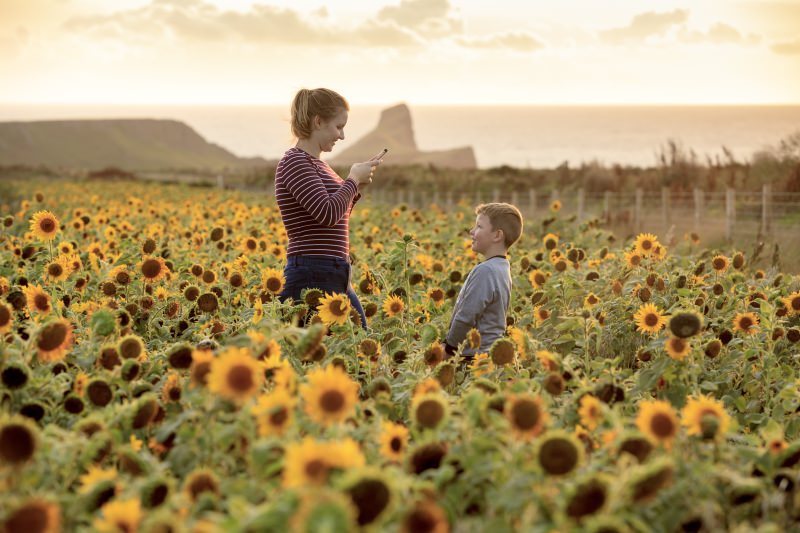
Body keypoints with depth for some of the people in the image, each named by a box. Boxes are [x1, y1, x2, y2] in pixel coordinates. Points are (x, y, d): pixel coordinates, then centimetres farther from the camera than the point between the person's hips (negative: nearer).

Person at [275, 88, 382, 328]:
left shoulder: (316, 164, 16)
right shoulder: (294, 162, -12)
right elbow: (327, 214, -23)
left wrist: (357, 186, 12)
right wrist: (353, 179, -9)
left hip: (337, 279, 10)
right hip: (312, 279, -10)